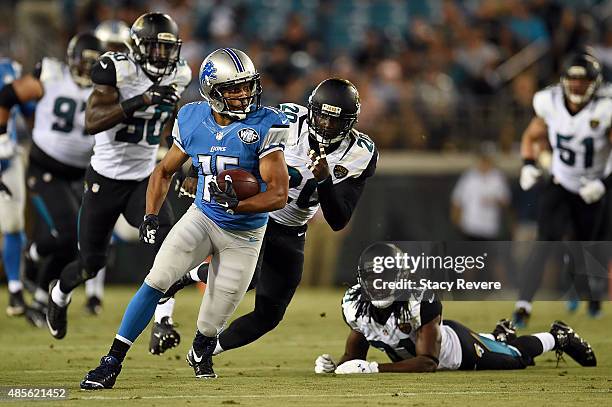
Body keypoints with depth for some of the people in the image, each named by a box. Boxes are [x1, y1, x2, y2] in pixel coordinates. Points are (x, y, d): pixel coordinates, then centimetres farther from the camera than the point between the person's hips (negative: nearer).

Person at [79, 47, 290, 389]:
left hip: (244, 235, -2)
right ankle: (112, 363, -16)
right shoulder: (193, 121, -6)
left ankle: (201, 351, 43)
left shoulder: (265, 126, -18)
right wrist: (151, 216, -5)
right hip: (202, 218, 2)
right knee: (158, 279, -21)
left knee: (212, 324, 4)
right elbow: (165, 171, 10)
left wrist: (237, 204, -38)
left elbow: (279, 194, -22)